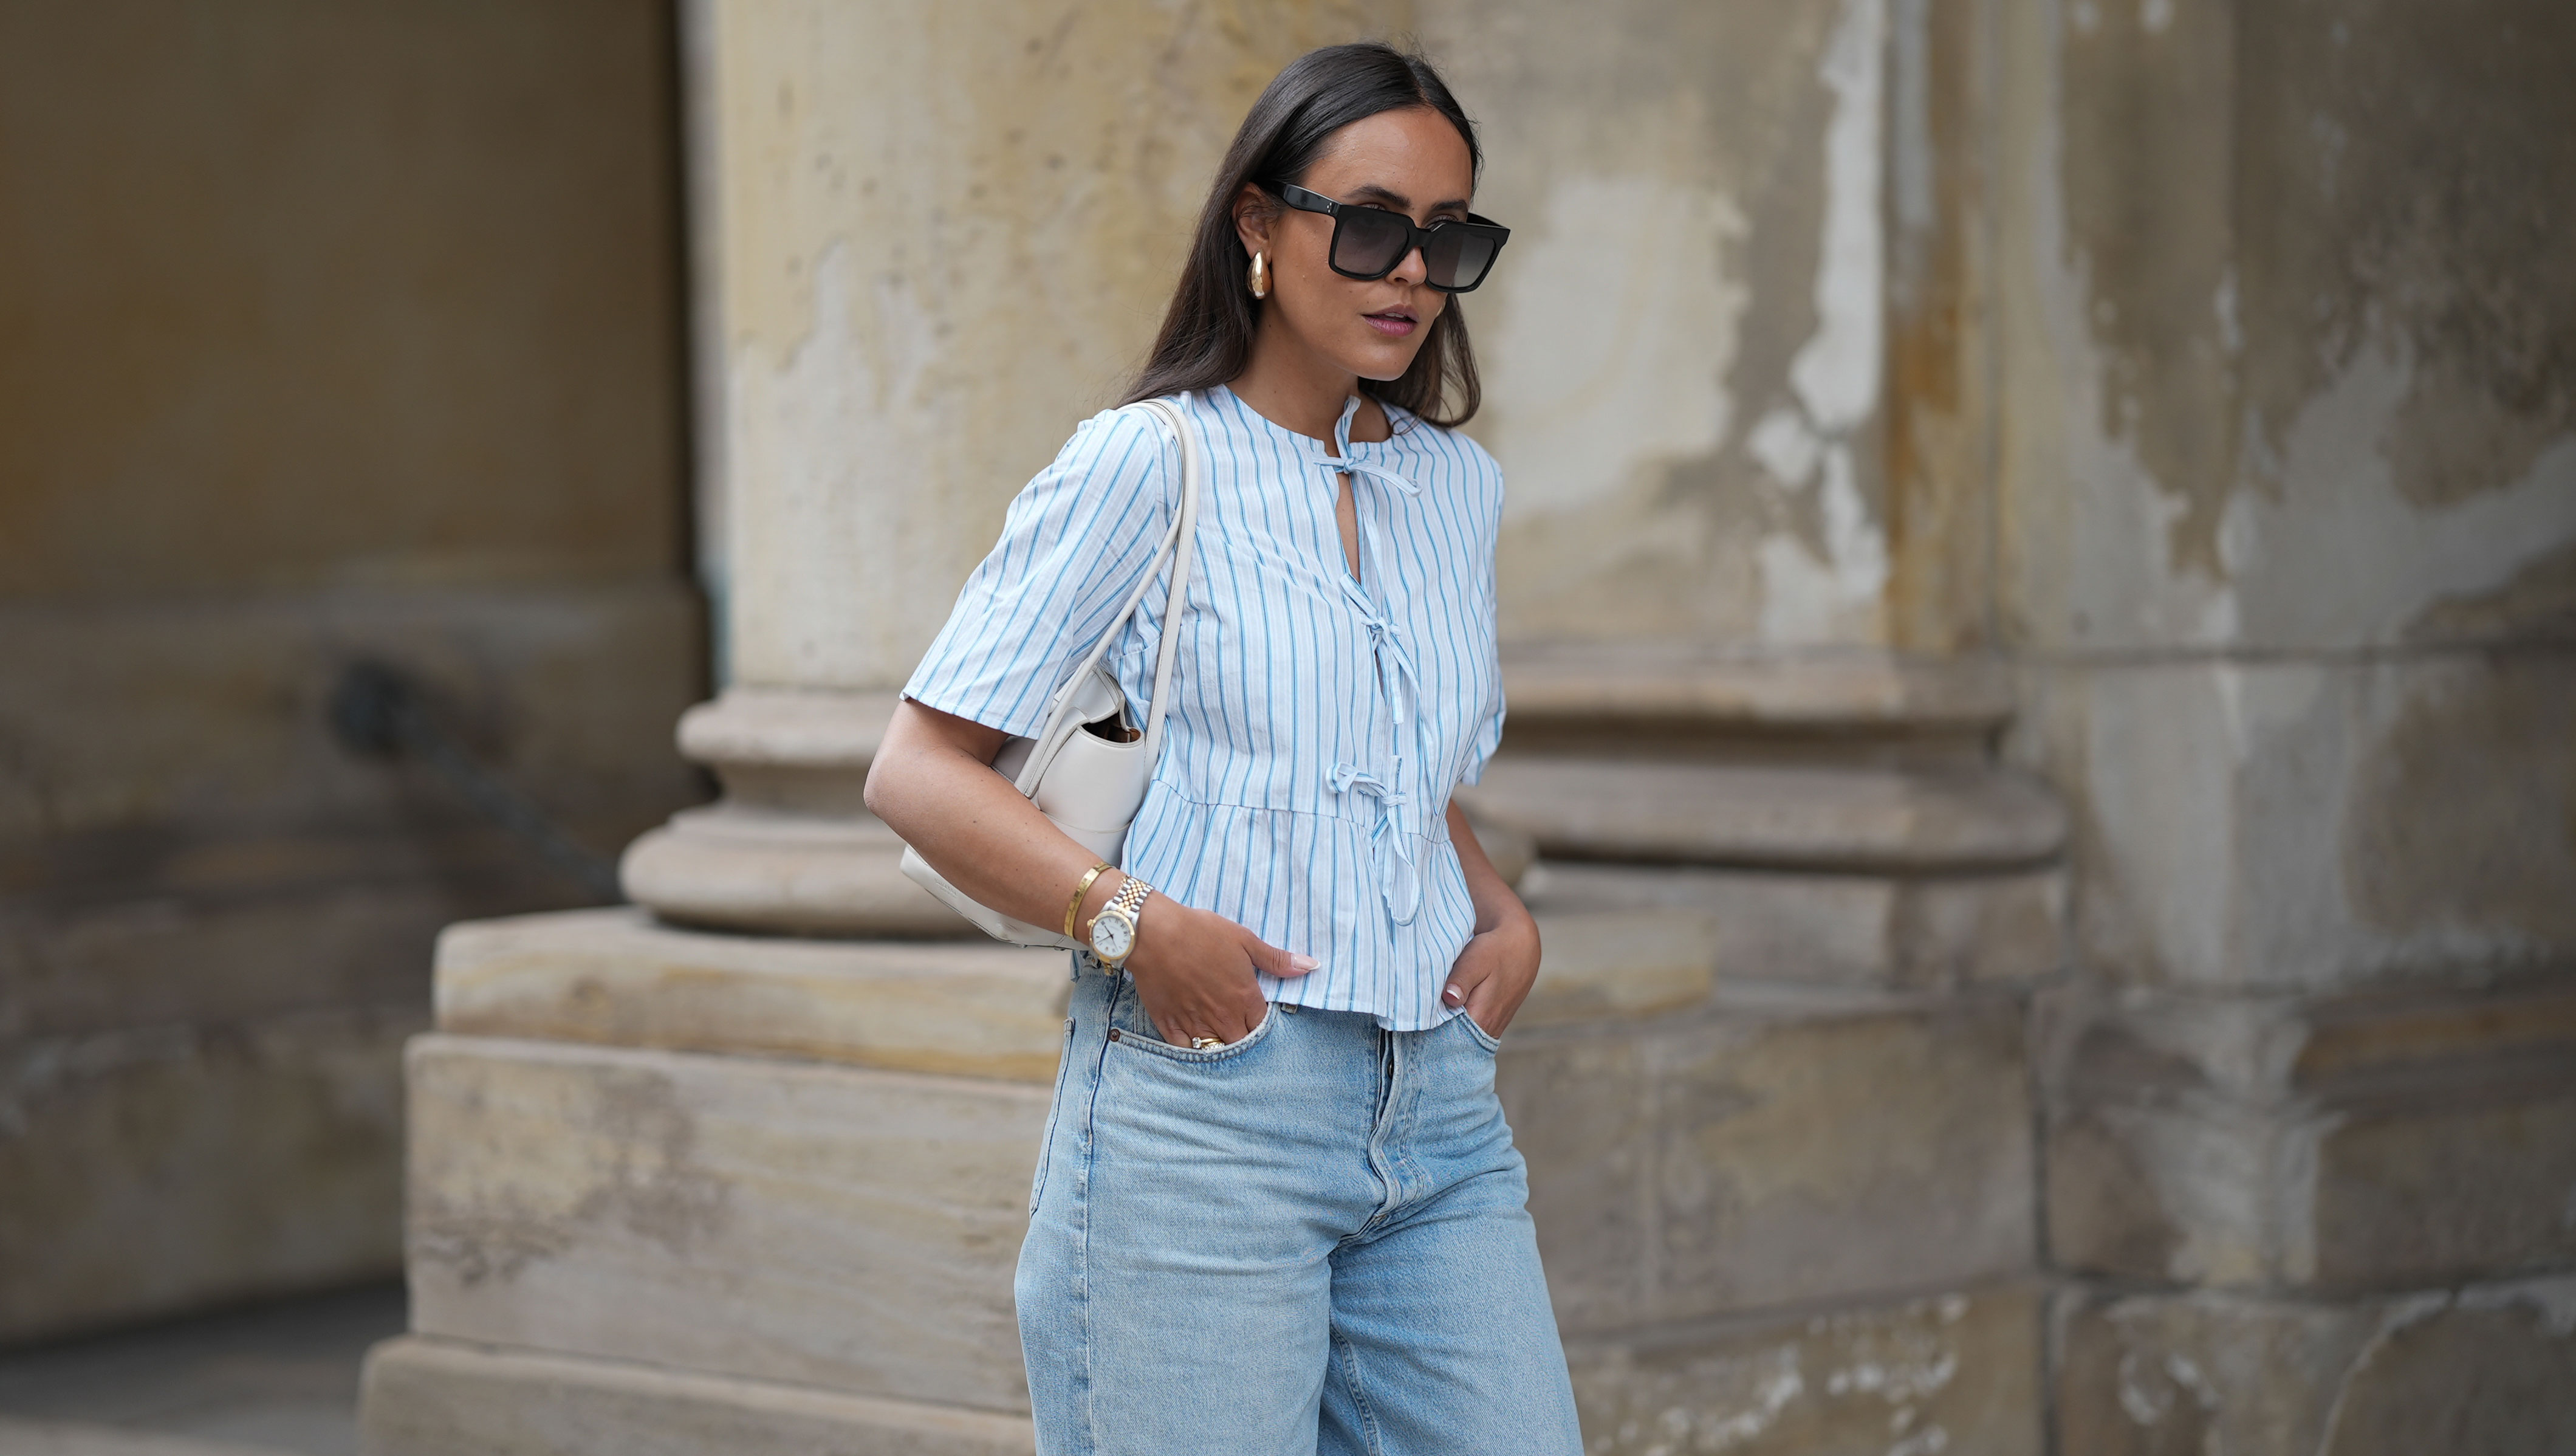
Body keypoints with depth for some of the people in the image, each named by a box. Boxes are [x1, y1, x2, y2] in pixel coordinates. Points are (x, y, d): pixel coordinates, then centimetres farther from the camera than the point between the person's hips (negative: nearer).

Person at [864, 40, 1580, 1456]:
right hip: (1206, 1107, -6)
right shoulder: (1144, 467, -2)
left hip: (1436, 1113, 6)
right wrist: (1133, 917, -17)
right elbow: (916, 771, -4)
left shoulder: (1456, 488, 17)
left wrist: (1505, 917, 9)